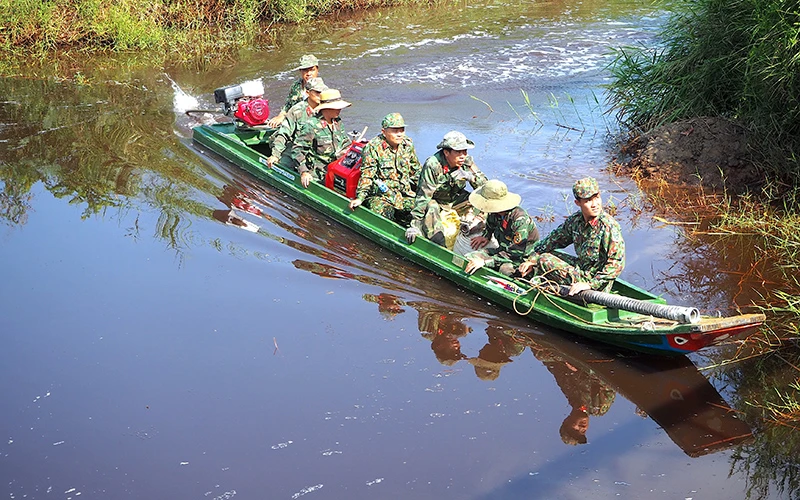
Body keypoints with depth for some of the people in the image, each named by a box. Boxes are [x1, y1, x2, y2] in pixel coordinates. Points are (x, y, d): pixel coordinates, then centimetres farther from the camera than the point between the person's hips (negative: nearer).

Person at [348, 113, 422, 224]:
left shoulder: (408, 145, 9)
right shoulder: (372, 148, -7)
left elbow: (416, 172, 21)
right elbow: (366, 176, -8)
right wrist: (360, 197, -18)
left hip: (406, 194, 5)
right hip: (380, 197, -5)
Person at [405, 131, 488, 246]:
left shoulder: (467, 161, -13)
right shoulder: (432, 166, -29)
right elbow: (423, 196, -31)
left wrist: (470, 177, -31)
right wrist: (414, 225, -37)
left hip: (456, 199, 5)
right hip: (435, 201, -5)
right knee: (431, 208, -36)